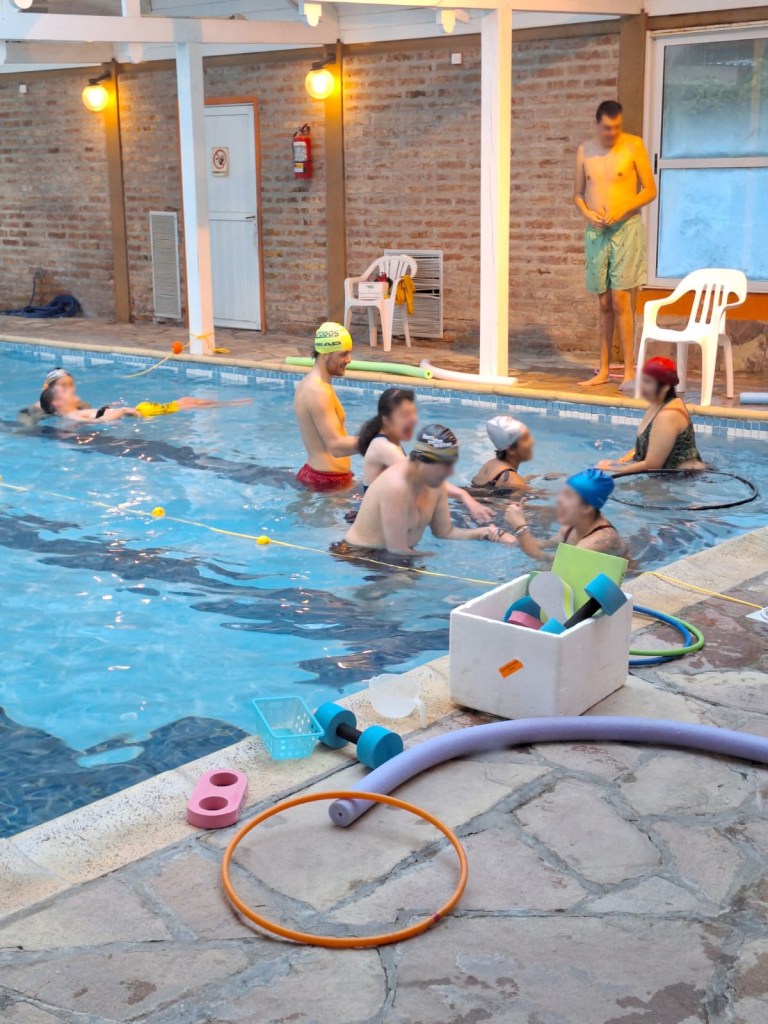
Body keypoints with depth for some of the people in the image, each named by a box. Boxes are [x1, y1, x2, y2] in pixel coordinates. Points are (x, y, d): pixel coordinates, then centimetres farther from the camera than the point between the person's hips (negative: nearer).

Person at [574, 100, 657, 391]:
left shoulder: (633, 146, -3)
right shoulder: (585, 150, 9)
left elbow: (650, 190, -2)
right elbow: (577, 193, 15)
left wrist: (622, 210, -16)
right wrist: (587, 213, -6)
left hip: (626, 228, -4)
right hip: (596, 231, 4)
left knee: (620, 299, -10)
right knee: (604, 303, 7)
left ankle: (629, 370, -6)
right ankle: (604, 369, 13)